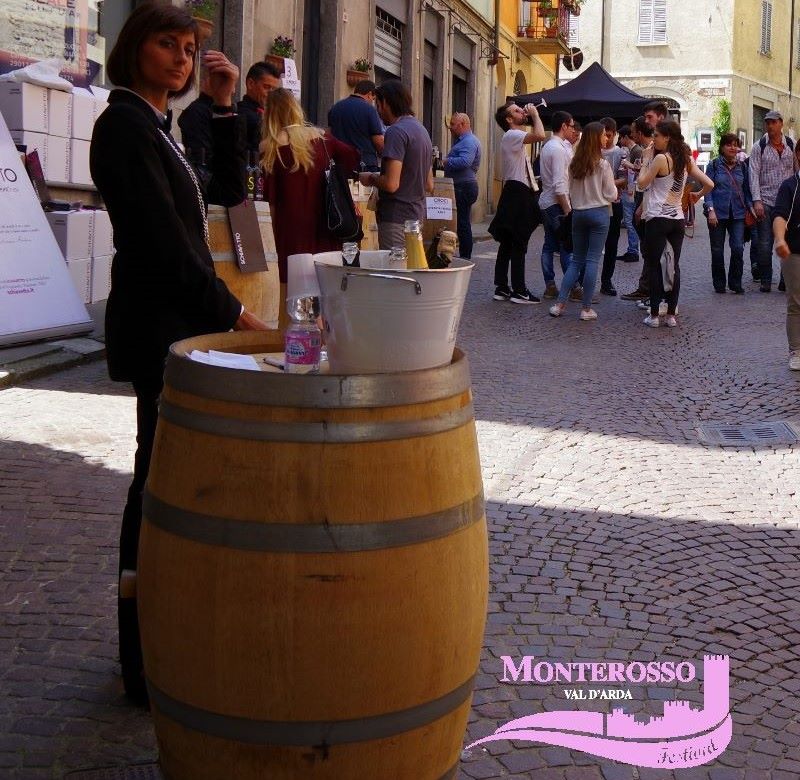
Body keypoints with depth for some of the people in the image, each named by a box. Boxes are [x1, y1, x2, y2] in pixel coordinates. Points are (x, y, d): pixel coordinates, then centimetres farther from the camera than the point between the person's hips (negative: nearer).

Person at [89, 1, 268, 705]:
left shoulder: (157, 126, 17)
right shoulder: (124, 125, -12)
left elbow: (231, 191, 14)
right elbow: (164, 241, -19)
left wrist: (224, 107, 5)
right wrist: (235, 314, -16)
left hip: (177, 319, 10)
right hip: (159, 323, -10)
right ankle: (151, 667, 3)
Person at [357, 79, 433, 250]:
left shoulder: (396, 131, -13)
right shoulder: (421, 129, 17)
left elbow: (391, 184, -22)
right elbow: (429, 185, 20)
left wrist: (371, 179, -4)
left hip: (396, 218, -9)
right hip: (416, 215, 9)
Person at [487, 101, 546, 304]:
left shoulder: (516, 137, 21)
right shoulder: (511, 135, -12)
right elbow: (540, 135, -28)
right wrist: (535, 114, -16)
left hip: (518, 194, 11)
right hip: (518, 194, -11)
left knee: (507, 244, 10)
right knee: (519, 245, -8)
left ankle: (501, 288, 13)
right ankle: (519, 291, -5)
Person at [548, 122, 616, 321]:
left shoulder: (574, 163, 4)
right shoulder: (602, 164, -11)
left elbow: (570, 193, 10)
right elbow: (611, 194, -7)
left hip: (578, 213, 5)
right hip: (599, 213, -5)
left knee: (576, 260, 12)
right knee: (592, 260, -1)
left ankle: (560, 303, 4)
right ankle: (586, 308, 0)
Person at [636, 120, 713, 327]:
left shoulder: (661, 158, -11)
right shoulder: (686, 160, 9)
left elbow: (642, 183, -5)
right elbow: (709, 184, 6)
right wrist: (697, 196, 23)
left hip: (658, 219, -6)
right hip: (678, 219, 6)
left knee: (655, 267, 1)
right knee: (674, 267, 9)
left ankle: (654, 315, 2)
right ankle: (671, 315, 10)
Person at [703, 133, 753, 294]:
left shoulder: (742, 166, 10)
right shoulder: (714, 165, 1)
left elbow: (746, 190, 16)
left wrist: (750, 207, 5)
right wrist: (711, 210, -13)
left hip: (737, 213, 2)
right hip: (718, 213, -2)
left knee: (738, 249, -8)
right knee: (717, 250, 4)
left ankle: (735, 284, 4)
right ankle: (719, 285, 17)